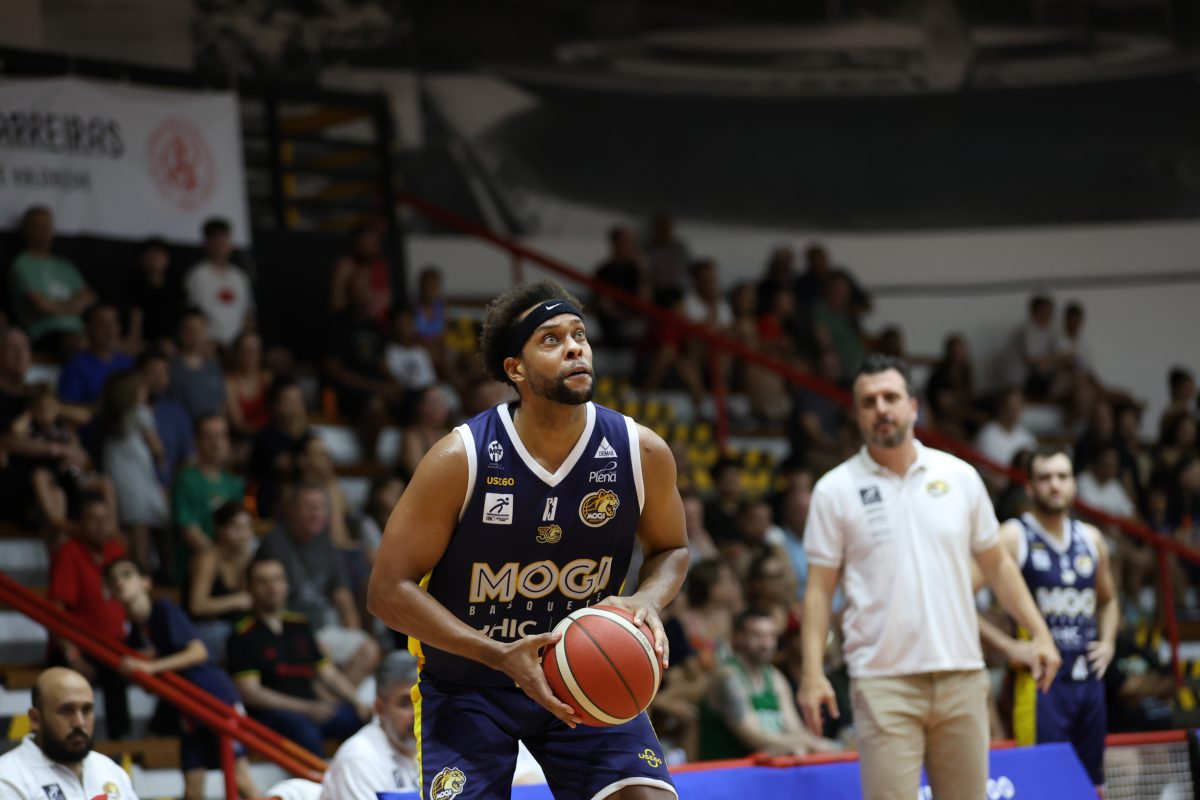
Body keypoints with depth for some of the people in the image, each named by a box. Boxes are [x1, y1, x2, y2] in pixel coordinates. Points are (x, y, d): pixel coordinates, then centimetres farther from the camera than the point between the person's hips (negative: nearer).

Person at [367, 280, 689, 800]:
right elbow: (389, 590, -18)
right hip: (466, 685, -2)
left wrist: (648, 601, -17)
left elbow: (670, 549, 8)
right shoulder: (459, 460, -21)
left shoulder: (642, 453, -12)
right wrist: (501, 656, -29)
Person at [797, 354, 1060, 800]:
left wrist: (1039, 633, 7)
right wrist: (812, 671, -8)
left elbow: (996, 565, 16)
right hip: (884, 681, -3)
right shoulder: (835, 490, 2)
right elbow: (819, 589, 2)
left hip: (961, 675, 3)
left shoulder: (959, 477, 9)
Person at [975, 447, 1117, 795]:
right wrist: (1007, 646, -15)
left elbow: (1108, 599, 30)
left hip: (1089, 677, 6)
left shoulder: (1090, 539, 13)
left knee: (1093, 781, 7)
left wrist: (1108, 642, 12)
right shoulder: (1013, 537, -5)